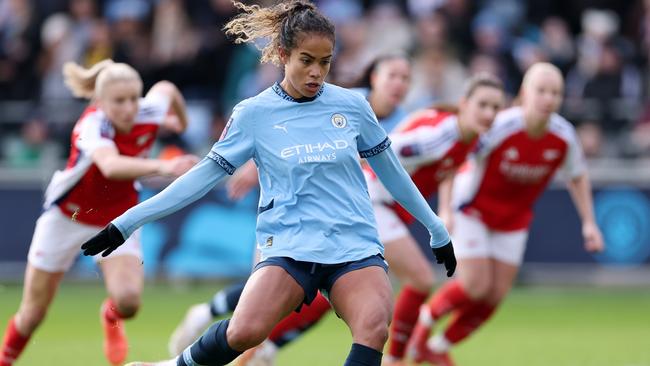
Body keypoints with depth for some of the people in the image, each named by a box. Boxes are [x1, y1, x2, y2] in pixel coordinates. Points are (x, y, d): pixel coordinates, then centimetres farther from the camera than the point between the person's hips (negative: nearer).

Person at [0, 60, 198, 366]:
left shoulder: (148, 115, -20)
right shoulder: (93, 125, -34)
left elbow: (165, 89, 6)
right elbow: (111, 166, -57)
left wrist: (181, 121, 23)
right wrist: (161, 167, -71)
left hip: (117, 219, 3)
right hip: (67, 216, -3)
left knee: (128, 300, -21)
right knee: (33, 314, 7)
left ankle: (111, 318, 18)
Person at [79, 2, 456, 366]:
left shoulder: (352, 105, 6)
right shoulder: (255, 114, 1)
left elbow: (390, 170, 19)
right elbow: (205, 175, 5)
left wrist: (437, 229, 26)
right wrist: (128, 223, 1)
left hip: (357, 248, 1)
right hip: (290, 246, -1)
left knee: (373, 329, -29)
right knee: (243, 333, -26)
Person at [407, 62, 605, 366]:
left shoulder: (564, 136, -17)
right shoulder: (499, 128, -30)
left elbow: (577, 177, 3)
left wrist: (589, 223, -1)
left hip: (513, 217, 5)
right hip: (473, 209, -5)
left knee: (495, 295, 1)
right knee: (476, 286, -15)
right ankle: (426, 318, 15)